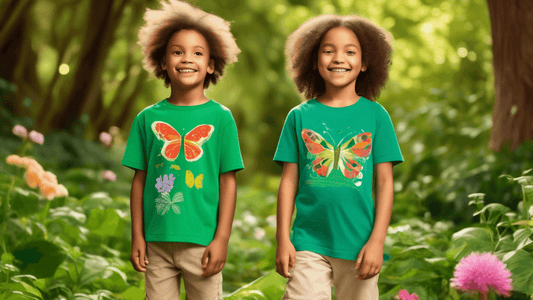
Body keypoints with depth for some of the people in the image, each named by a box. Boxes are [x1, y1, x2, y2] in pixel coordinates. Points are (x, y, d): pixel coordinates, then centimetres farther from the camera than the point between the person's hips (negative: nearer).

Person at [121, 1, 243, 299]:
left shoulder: (220, 117, -1)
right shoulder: (148, 118, 4)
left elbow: (228, 182, -1)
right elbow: (140, 179, 7)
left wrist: (222, 239, -4)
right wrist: (137, 237, 5)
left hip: (201, 241, -2)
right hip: (157, 241, 2)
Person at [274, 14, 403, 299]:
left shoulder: (375, 115, 2)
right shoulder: (300, 116, 4)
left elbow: (385, 182, 2)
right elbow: (289, 180, 6)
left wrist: (377, 241, -4)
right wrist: (283, 239, 2)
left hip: (359, 244, 0)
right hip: (308, 243, 0)